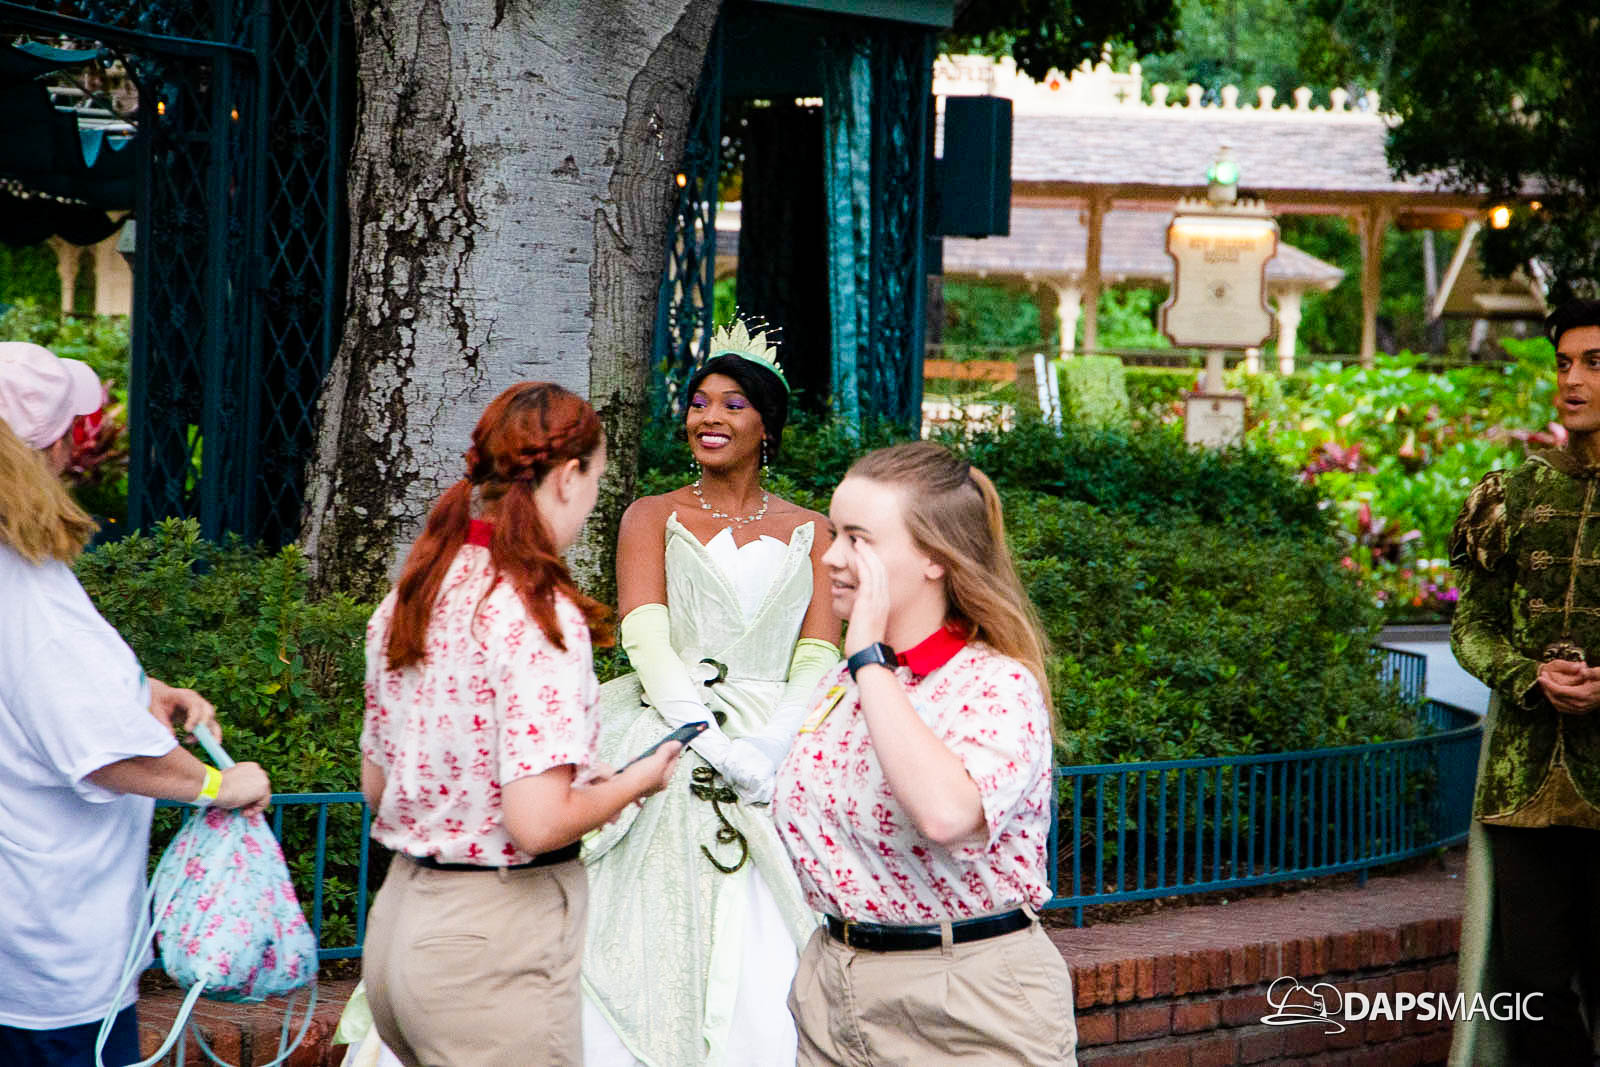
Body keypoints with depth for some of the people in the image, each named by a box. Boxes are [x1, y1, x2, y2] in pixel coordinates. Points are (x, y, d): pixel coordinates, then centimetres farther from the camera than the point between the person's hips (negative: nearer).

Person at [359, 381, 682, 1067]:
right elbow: (537, 824, -22)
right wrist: (635, 782, -3)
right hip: (492, 941, -8)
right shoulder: (539, 614, -17)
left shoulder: (404, 601, 8)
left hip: (399, 914, 8)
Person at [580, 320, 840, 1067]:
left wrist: (763, 748, -16)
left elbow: (818, 660, 3)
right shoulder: (654, 518, 9)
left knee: (766, 968, -8)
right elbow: (646, 642, -5)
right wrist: (715, 743, -19)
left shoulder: (808, 534, 12)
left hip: (775, 748, 1)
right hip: (669, 745, -1)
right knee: (652, 950, -9)